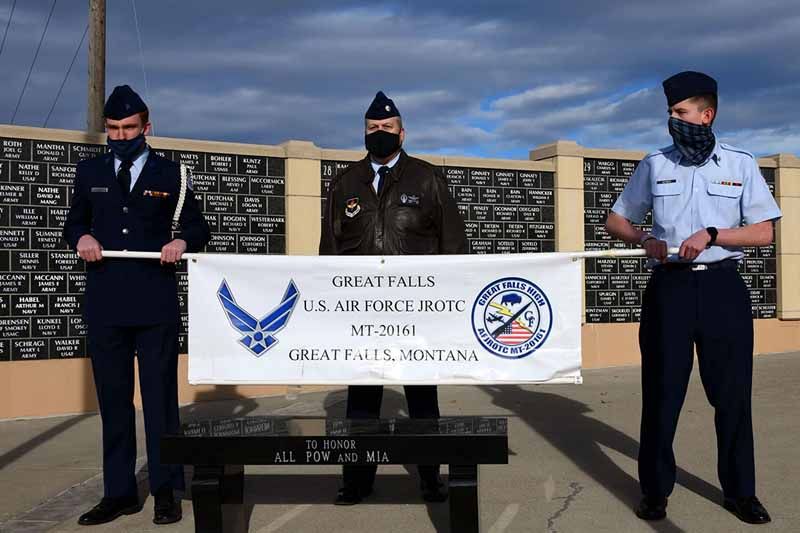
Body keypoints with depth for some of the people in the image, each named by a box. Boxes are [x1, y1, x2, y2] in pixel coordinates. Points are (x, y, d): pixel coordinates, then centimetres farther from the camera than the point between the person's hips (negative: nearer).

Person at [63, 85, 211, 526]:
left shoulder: (169, 174, 6)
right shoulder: (89, 172, 12)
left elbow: (198, 228, 10)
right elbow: (72, 225, 18)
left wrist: (182, 242, -11)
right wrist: (82, 237, -5)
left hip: (155, 304, -2)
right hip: (104, 304, 3)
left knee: (160, 397, 3)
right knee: (113, 400, 9)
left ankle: (165, 491, 13)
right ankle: (119, 492, 19)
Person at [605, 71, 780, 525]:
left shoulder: (741, 164, 4)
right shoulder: (655, 165, 7)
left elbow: (764, 232, 0)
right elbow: (615, 219, 13)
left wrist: (710, 235, -15)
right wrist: (645, 240, -7)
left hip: (723, 288, 0)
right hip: (669, 287, 1)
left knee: (733, 393, 5)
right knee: (661, 392, 4)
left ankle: (740, 491, 20)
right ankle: (656, 489, 15)